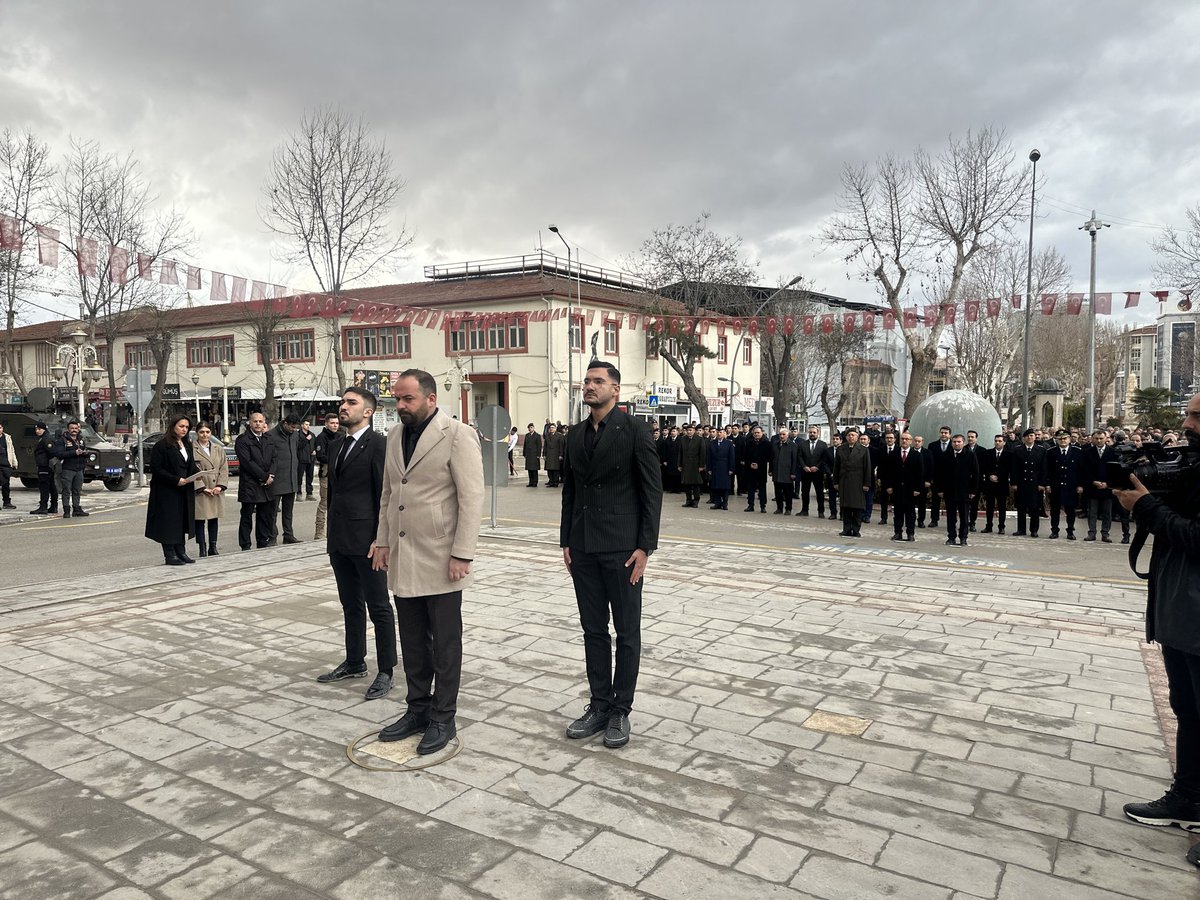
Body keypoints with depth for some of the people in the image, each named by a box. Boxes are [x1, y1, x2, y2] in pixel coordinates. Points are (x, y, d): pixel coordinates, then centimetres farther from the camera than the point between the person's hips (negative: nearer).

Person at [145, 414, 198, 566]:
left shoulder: (187, 445, 14)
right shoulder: (162, 445, -9)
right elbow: (155, 468, -13)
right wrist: (176, 480, -20)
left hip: (185, 491, 7)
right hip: (167, 491, -7)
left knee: (183, 521, 9)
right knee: (169, 522, -2)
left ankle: (180, 552, 16)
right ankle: (169, 554, 3)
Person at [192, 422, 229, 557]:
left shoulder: (219, 449, 11)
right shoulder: (191, 449, -3)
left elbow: (224, 469, 8)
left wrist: (220, 486, -5)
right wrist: (202, 488, -13)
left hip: (216, 491, 4)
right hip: (199, 491, -4)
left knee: (214, 519, 10)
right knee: (200, 521, -1)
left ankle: (213, 548, 18)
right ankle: (202, 550, 5)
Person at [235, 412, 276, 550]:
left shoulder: (267, 440, 14)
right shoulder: (242, 440, -6)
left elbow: (273, 459, 13)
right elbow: (247, 462, -13)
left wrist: (269, 476, -3)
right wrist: (264, 476, -13)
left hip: (265, 485, 6)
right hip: (249, 485, -6)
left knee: (265, 516, 10)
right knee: (247, 517, 0)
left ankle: (263, 543, 19)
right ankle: (245, 546, 6)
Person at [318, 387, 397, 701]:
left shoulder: (378, 444, -11)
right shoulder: (336, 446, 14)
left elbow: (384, 494, -15)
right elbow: (333, 490, 18)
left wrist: (380, 539, -18)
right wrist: (331, 534, 16)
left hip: (366, 540, -8)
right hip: (339, 541, 8)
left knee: (379, 608, 2)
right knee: (351, 605, 18)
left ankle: (386, 671, 12)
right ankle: (354, 662, 31)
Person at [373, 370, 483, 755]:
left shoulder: (458, 435, -11)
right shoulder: (395, 436, 11)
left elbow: (472, 498, -14)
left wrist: (462, 555, -17)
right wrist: (383, 540, 13)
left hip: (440, 560, -6)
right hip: (403, 559, 7)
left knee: (445, 643, 6)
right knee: (412, 641, 15)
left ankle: (443, 719, 19)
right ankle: (418, 710, 30)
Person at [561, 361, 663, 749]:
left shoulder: (634, 430, -7)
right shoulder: (576, 435, 11)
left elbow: (652, 490, -9)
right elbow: (569, 490, 15)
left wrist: (645, 546, -13)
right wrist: (566, 541, 9)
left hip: (621, 547, -5)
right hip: (583, 549, 6)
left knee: (627, 633, 5)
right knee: (594, 630, 12)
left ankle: (620, 711, 18)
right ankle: (599, 705, 24)